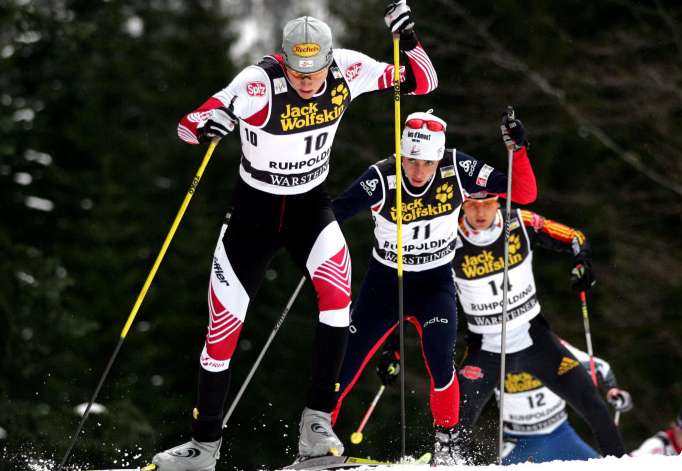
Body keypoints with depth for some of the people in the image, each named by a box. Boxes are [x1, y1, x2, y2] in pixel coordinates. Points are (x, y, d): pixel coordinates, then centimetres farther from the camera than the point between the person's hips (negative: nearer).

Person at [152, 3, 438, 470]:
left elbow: (423, 82, -9)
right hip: (254, 209, -1)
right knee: (223, 327, 3)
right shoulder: (259, 83, -27)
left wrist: (409, 38, -28)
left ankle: (316, 423, -20)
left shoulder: (347, 71, -17)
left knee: (336, 291, -28)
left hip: (311, 205, 1)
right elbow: (188, 126, -27)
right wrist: (207, 123, -50)